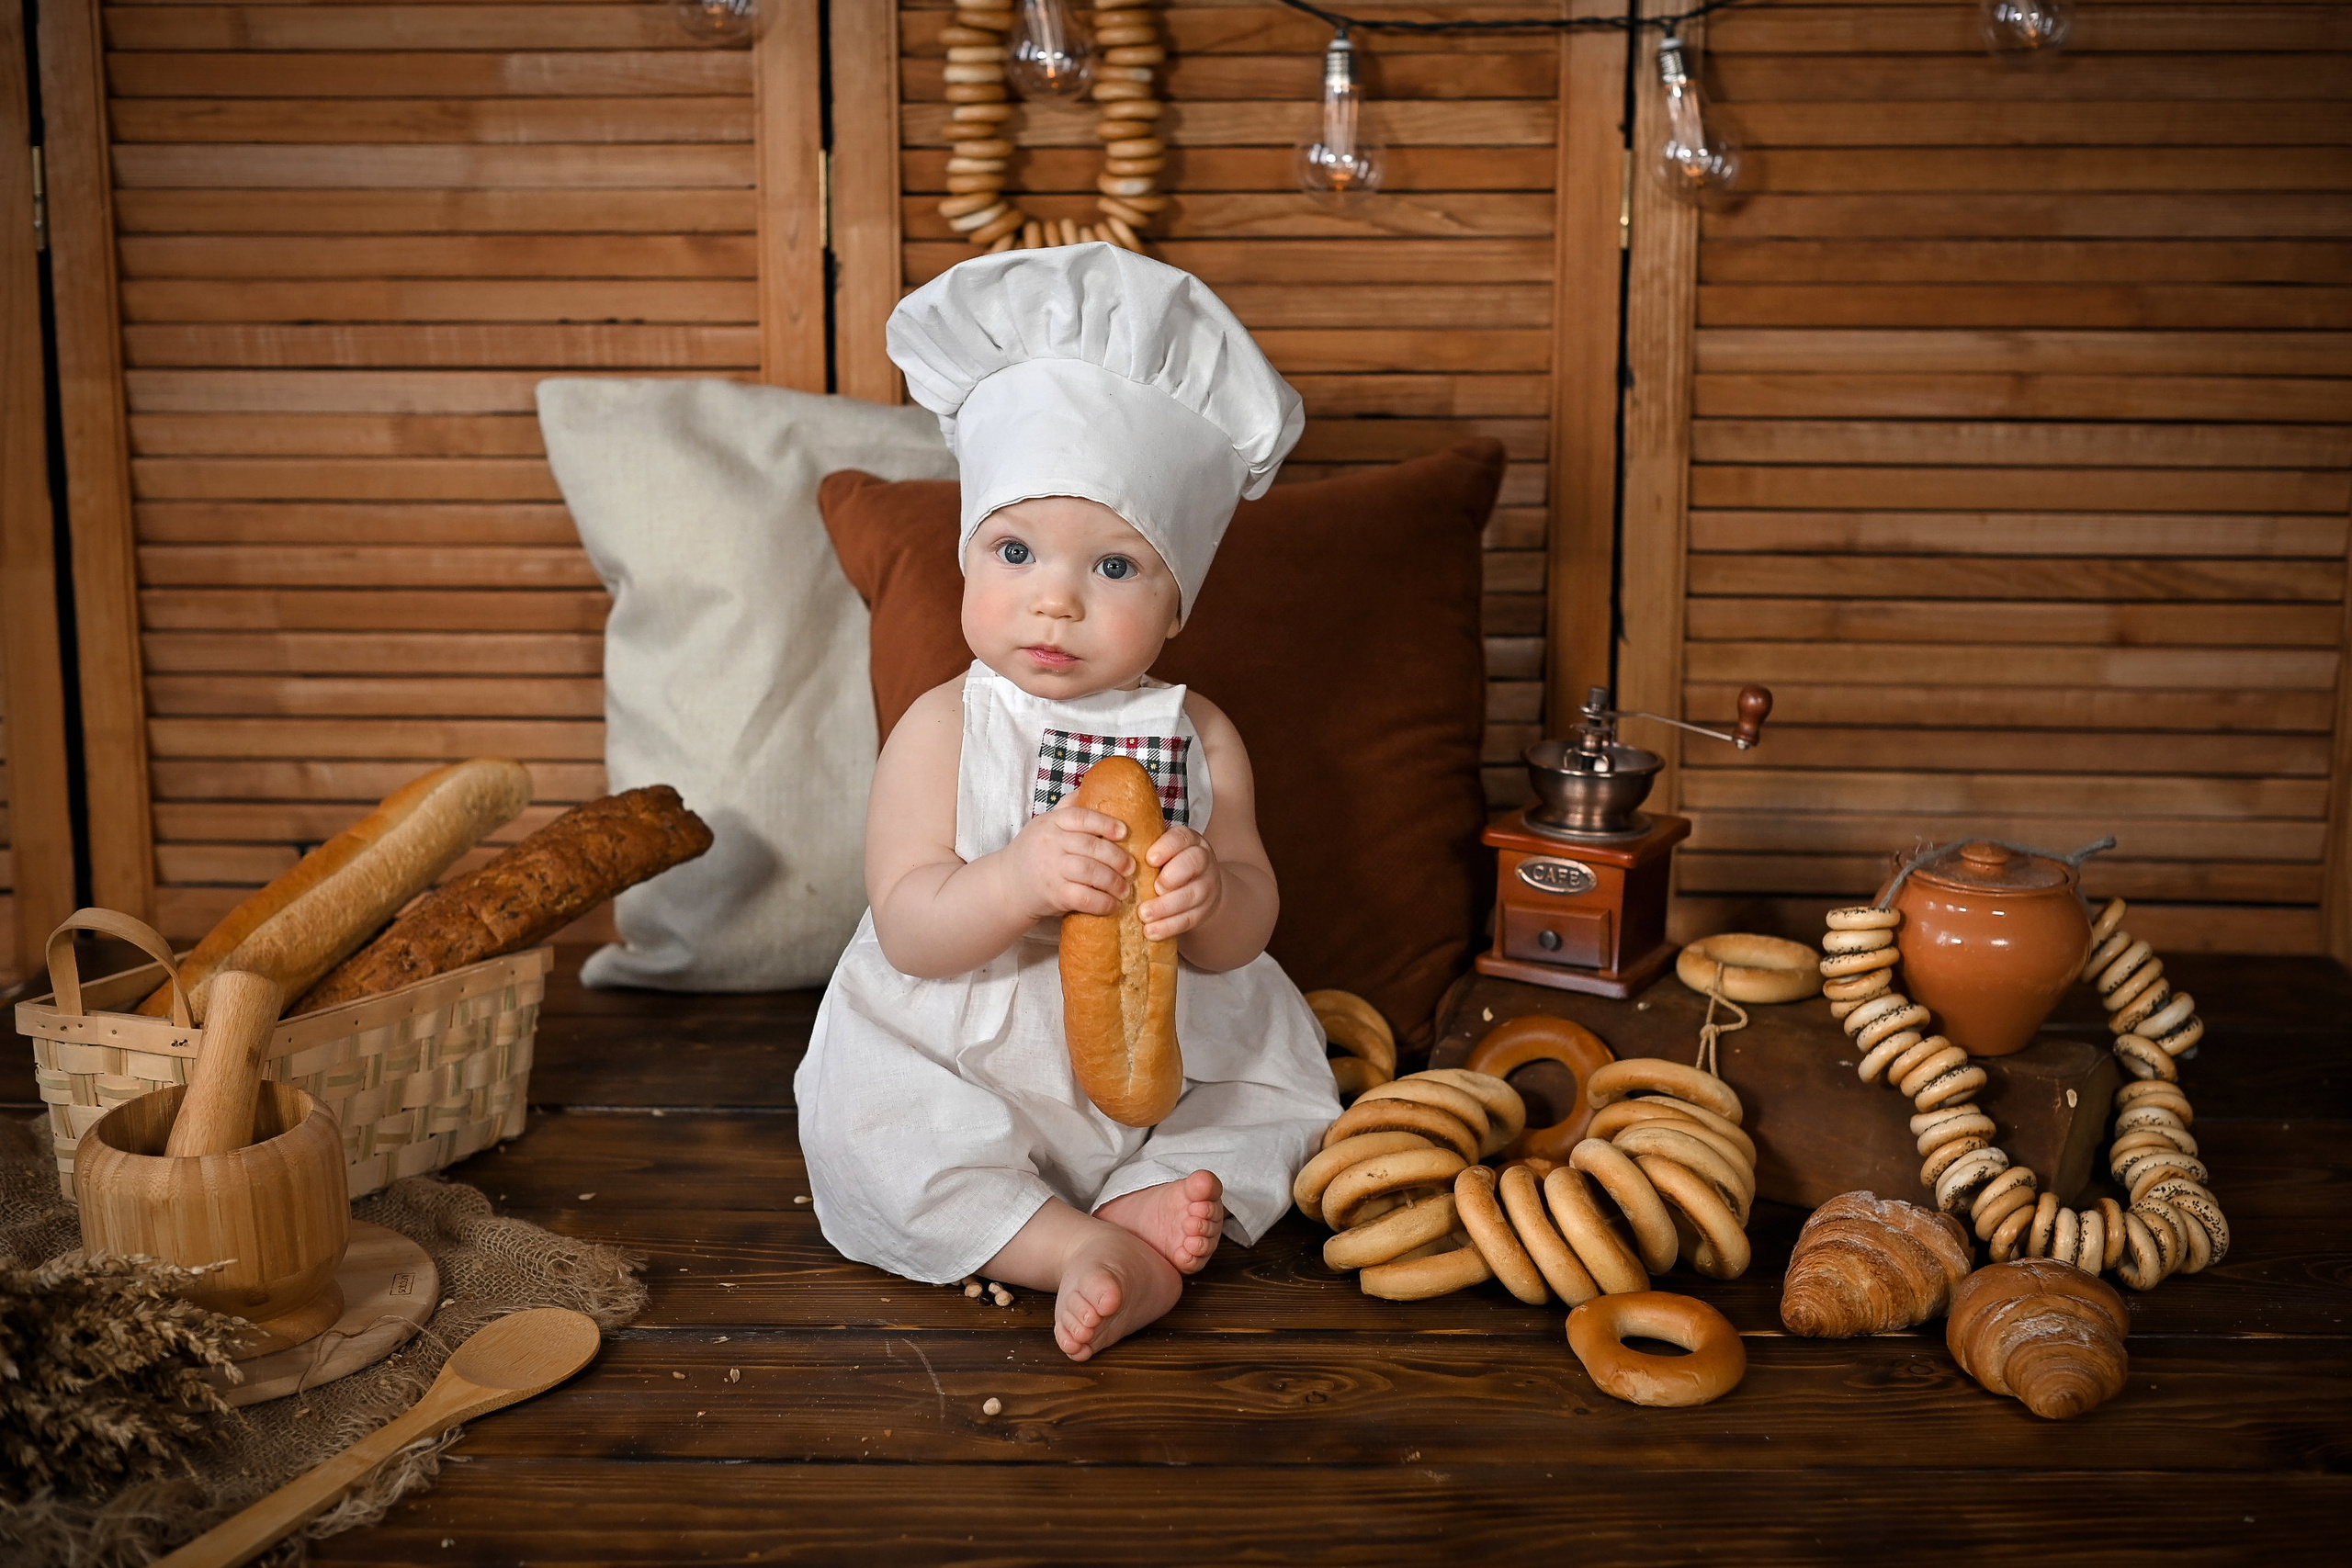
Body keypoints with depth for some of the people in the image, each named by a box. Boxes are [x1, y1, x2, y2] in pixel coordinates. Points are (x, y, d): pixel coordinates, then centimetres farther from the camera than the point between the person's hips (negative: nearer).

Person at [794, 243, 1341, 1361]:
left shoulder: (1197, 737, -3)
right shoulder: (942, 729, -9)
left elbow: (1245, 931, -4)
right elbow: (906, 929, -15)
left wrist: (1207, 895, -30)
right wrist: (1020, 879, -35)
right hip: (966, 1062, -2)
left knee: (1282, 1097, -11)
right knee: (866, 1119, -25)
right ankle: (1075, 1245, -26)